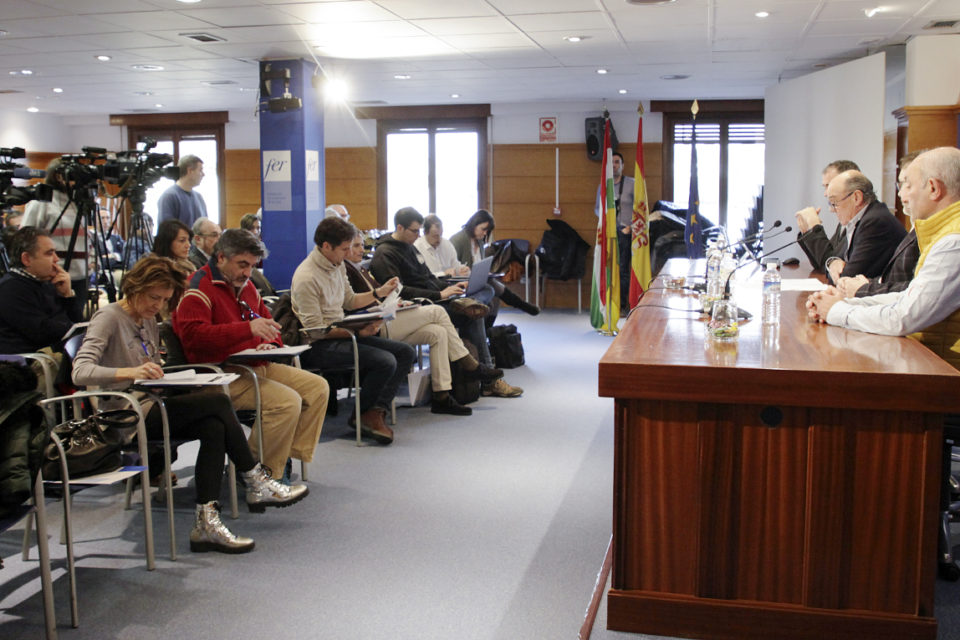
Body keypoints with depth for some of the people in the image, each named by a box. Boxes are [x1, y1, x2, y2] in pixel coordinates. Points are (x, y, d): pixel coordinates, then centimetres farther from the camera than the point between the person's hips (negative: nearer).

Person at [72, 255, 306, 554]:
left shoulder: (148, 320, 17)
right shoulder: (109, 318, -8)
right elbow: (80, 372, -23)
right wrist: (131, 372, -38)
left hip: (150, 409, 8)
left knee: (214, 428, -23)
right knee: (218, 401, -21)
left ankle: (206, 524, -23)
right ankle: (256, 483, -9)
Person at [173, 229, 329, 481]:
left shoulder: (245, 286, 19)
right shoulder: (199, 288, -9)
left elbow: (267, 323, 32)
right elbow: (193, 335, -25)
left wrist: (271, 342, 6)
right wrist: (247, 328, -32)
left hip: (257, 366, 10)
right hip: (222, 374, -9)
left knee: (318, 387, -1)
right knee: (288, 401, -27)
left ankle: (288, 457, 0)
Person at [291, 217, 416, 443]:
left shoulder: (337, 265, 10)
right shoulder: (306, 278, -18)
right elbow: (315, 329, -19)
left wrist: (379, 292, 10)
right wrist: (358, 333, -23)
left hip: (341, 334, 10)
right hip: (317, 346, -10)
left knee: (405, 352, -3)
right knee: (385, 361, -26)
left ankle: (376, 410, -12)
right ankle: (362, 414, -3)